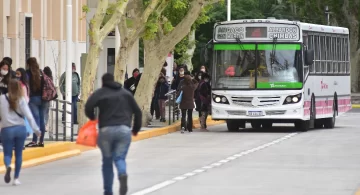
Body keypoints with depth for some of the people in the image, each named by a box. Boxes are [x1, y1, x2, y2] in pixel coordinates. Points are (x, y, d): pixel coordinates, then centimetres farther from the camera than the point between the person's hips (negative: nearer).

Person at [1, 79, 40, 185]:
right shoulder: (21, 100, -4)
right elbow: (28, 115, -7)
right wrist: (36, 129, -2)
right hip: (20, 128, 1)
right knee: (18, 154, 13)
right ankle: (16, 178, 12)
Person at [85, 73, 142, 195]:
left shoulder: (100, 93, 6)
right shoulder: (126, 93, 17)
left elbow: (88, 107, -9)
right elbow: (137, 111, 16)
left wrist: (92, 117, 12)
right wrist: (136, 129, 26)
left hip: (106, 130, -2)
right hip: (124, 130, 2)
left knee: (107, 160, 12)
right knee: (119, 158, 5)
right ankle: (122, 174, -29)